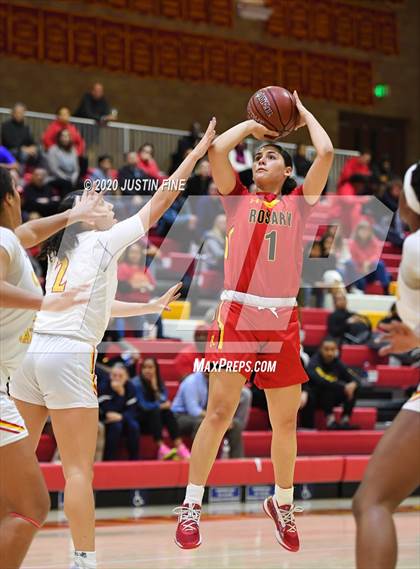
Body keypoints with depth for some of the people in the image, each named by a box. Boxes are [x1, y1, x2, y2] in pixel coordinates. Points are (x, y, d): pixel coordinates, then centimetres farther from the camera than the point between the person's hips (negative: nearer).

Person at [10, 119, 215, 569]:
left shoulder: (63, 251, 22)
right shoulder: (103, 242, 3)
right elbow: (160, 201, 6)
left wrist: (151, 306, 41)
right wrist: (199, 150, 13)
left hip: (29, 349, 7)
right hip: (69, 355, -7)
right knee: (78, 469, -4)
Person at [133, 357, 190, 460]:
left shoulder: (160, 383, 5)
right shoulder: (137, 383, -11)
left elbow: (164, 401, -8)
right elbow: (143, 405, -16)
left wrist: (155, 387, -17)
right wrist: (161, 406, -13)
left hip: (153, 420, 5)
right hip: (140, 420, -5)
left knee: (168, 412, -23)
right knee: (154, 412, -31)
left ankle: (179, 447, -37)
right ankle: (161, 448, -43)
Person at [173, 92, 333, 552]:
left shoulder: (299, 202, 14)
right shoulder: (238, 198, 12)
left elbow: (326, 152, 4)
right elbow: (216, 149, -2)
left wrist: (304, 113, 18)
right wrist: (251, 125, 13)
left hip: (283, 317, 2)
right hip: (238, 312, -2)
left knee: (286, 420, 8)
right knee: (219, 410, -10)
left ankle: (282, 502, 25)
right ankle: (191, 506, -6)